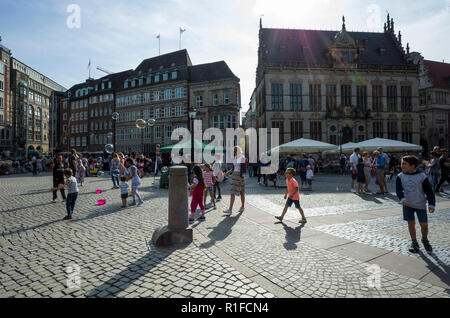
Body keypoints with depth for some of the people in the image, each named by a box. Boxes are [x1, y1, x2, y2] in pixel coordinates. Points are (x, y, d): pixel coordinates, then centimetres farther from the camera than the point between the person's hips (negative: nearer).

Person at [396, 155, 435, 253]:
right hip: (407, 204, 2)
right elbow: (398, 190, -1)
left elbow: (429, 191, -6)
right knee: (411, 223, 6)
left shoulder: (422, 176, -11)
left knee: (424, 224, 1)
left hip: (420, 205, -1)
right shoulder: (400, 176, -5)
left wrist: (431, 204, -9)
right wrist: (402, 199, -16)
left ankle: (425, 240, 30)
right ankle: (414, 243, 23)